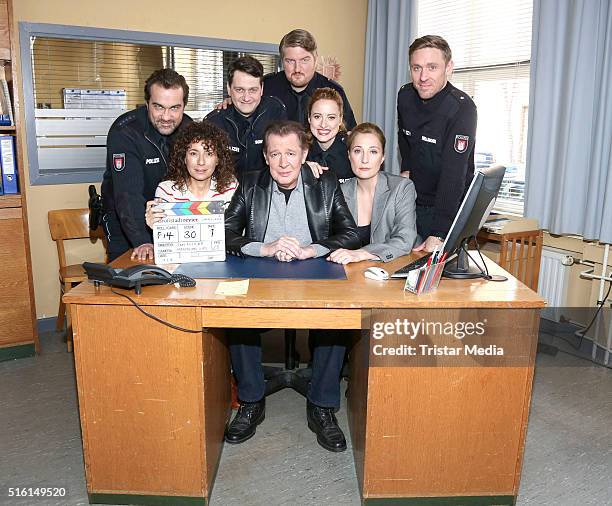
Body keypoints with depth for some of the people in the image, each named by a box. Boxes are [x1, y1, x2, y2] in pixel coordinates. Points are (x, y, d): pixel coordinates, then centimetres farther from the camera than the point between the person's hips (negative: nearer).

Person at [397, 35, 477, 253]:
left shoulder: (462, 108, -23)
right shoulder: (405, 96, -4)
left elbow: (453, 175, -31)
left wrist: (438, 235, -36)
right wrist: (407, 169, 8)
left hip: (448, 207, -5)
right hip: (412, 200, 5)